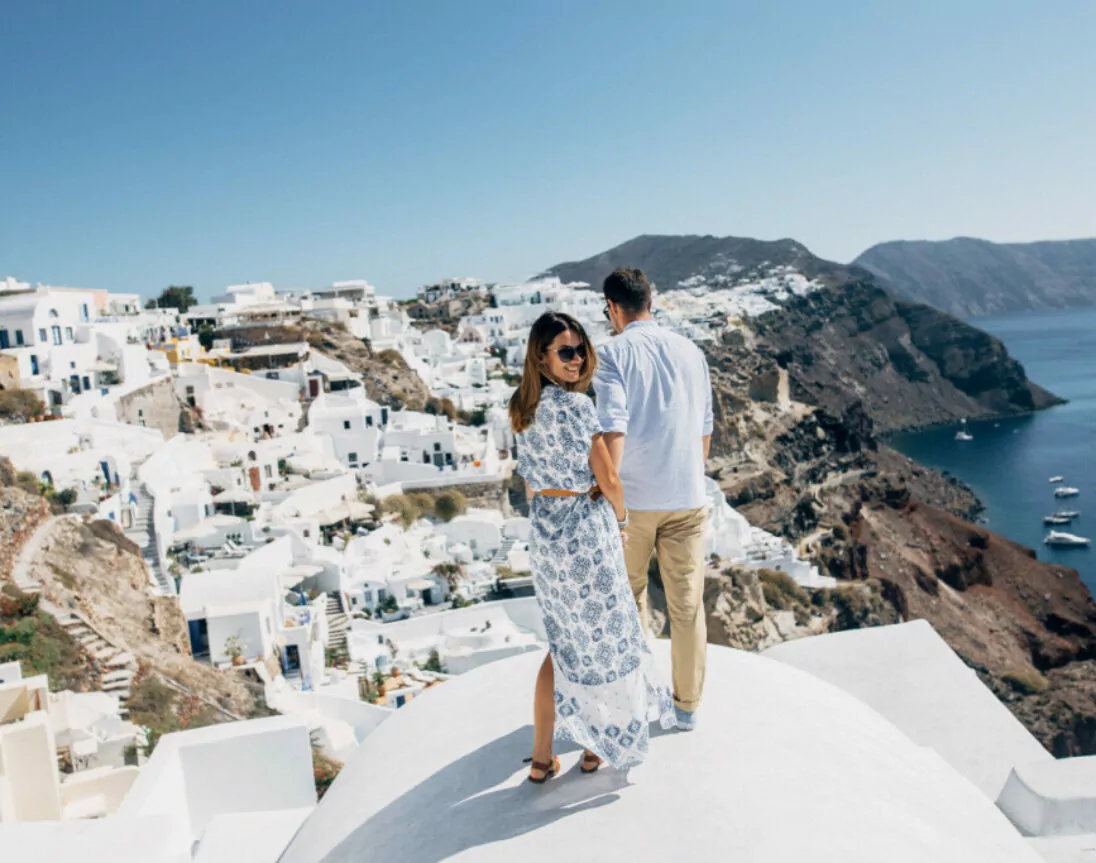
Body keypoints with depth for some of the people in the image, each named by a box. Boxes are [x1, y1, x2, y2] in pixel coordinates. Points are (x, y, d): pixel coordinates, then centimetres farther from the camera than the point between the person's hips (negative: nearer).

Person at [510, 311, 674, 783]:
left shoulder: (523, 407, 4)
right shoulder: (576, 405, -19)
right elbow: (608, 479, -15)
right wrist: (621, 518, 3)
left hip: (542, 529, 7)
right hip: (586, 531, -7)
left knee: (564, 641, 18)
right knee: (602, 633, 13)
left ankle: (542, 757, 22)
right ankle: (600, 745, 29)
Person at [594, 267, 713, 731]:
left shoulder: (613, 353, -7)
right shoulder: (691, 351, 7)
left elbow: (613, 428, -19)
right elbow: (705, 429, 13)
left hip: (632, 498, -3)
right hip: (687, 497, 3)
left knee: (627, 597, 18)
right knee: (687, 605, 12)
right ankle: (687, 706, 23)